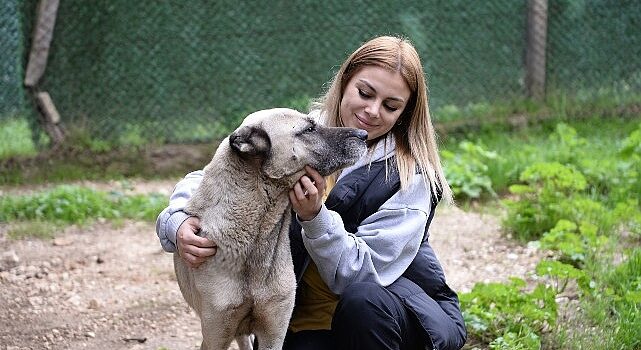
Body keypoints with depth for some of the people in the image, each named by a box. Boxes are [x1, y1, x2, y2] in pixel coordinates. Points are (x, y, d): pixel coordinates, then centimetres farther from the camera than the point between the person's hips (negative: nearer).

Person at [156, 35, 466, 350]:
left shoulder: (412, 177, -14)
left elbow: (364, 274, -19)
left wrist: (315, 217, -34)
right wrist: (177, 223, -26)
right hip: (305, 319, 2)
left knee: (364, 301, -35)